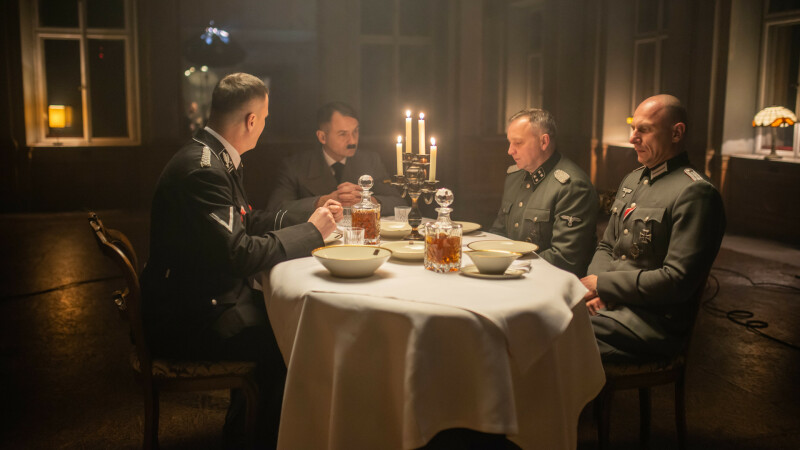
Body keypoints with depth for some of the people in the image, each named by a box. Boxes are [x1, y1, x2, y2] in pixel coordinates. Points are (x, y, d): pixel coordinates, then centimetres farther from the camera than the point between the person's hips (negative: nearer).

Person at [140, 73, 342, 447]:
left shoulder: (217, 158, 10)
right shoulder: (203, 169, -23)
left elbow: (246, 222, 18)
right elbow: (239, 254, -27)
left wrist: (308, 214, 10)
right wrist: (310, 232, -16)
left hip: (208, 298, 10)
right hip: (186, 321, -10)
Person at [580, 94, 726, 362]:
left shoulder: (695, 192, -12)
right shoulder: (632, 180, 17)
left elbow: (678, 280, -17)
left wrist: (603, 284, -13)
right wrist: (595, 290, -1)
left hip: (654, 318, -8)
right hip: (611, 303, 8)